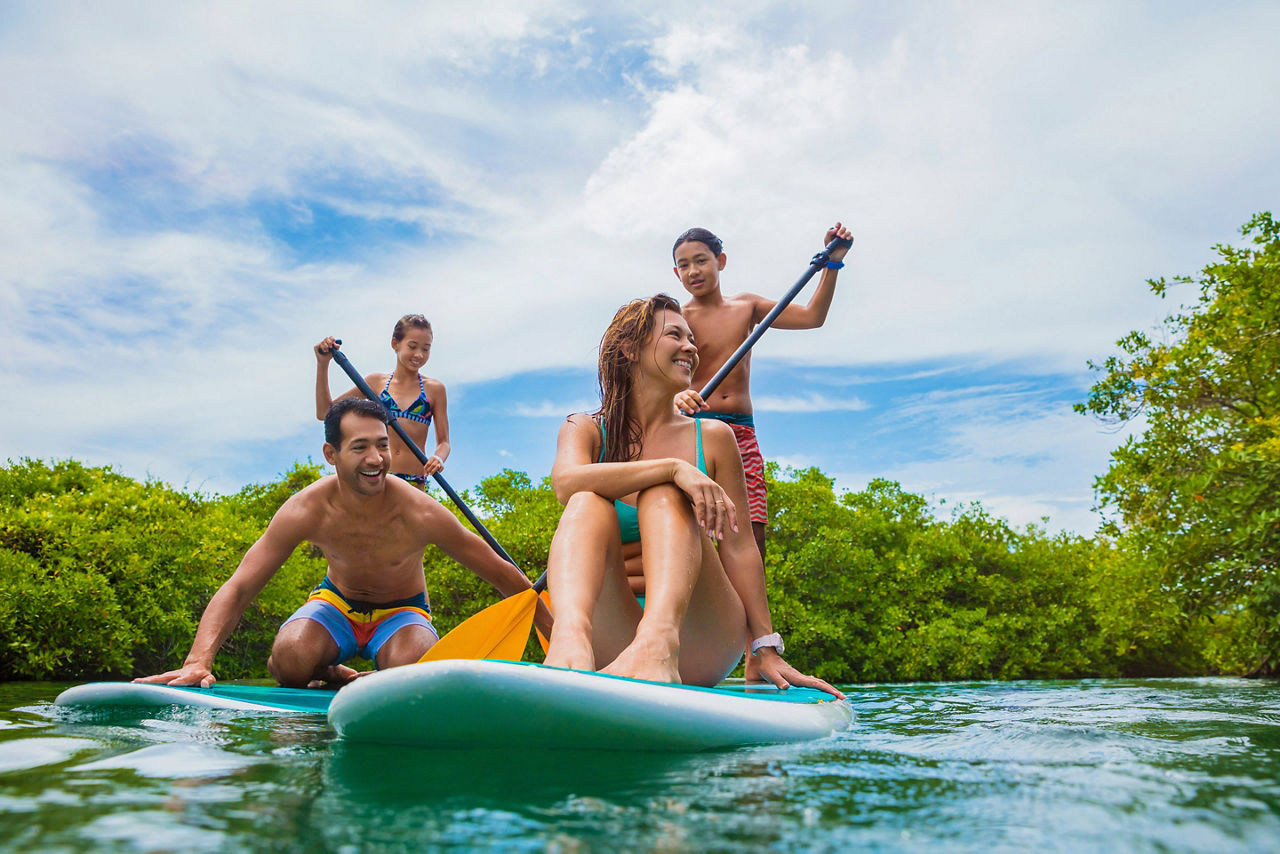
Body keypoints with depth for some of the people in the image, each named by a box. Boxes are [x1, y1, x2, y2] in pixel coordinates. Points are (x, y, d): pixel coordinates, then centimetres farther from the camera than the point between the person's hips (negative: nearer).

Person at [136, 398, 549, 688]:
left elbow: (504, 576, -19)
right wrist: (198, 661, -38)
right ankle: (329, 673, 6)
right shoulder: (306, 511, -25)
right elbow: (237, 589, -22)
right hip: (337, 601, 1)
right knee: (289, 660, -31)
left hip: (402, 609, -1)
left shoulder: (421, 514, -29)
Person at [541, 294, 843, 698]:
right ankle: (570, 637, -52)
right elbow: (566, 482, -16)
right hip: (612, 648, 0)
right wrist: (674, 467, -28)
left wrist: (767, 651, -5)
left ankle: (658, 645, -50)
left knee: (664, 496, -22)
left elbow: (739, 547, 3)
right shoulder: (584, 430, 8)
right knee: (588, 504, -22)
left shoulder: (713, 437, 8)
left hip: (699, 643, 0)